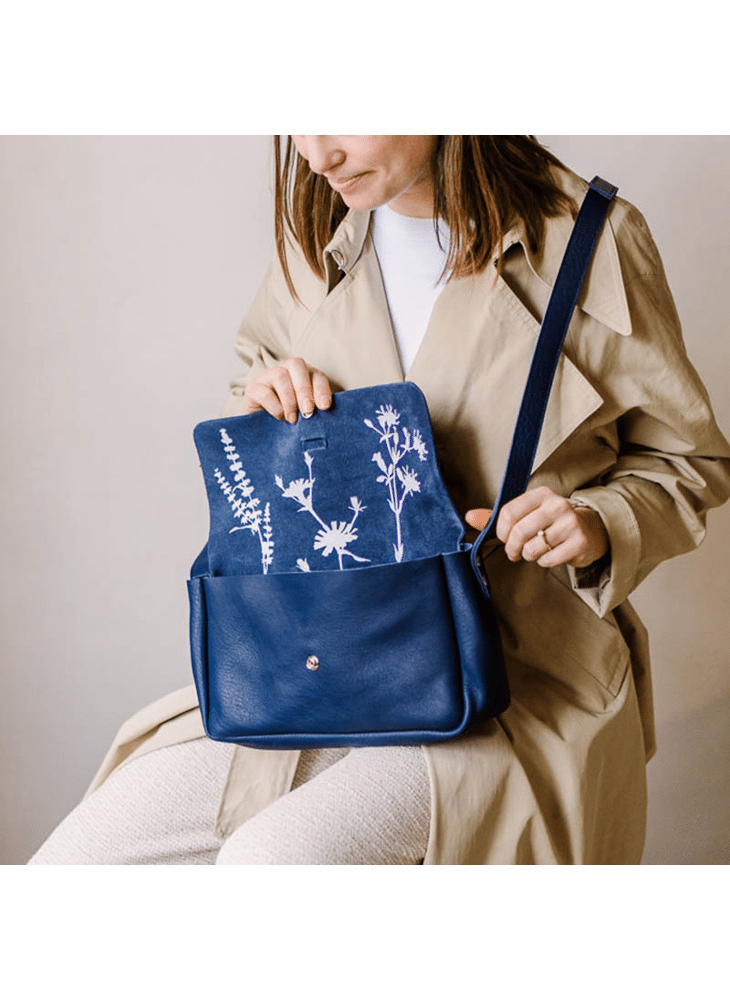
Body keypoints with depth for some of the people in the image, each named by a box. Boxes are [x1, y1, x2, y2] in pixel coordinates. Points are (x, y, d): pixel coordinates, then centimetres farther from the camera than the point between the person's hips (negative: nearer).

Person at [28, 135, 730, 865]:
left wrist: (599, 526, -15)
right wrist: (260, 407, -3)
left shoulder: (591, 242, -6)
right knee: (72, 857, -8)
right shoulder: (318, 236, 6)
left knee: (271, 857, -29)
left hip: (518, 676, -4)